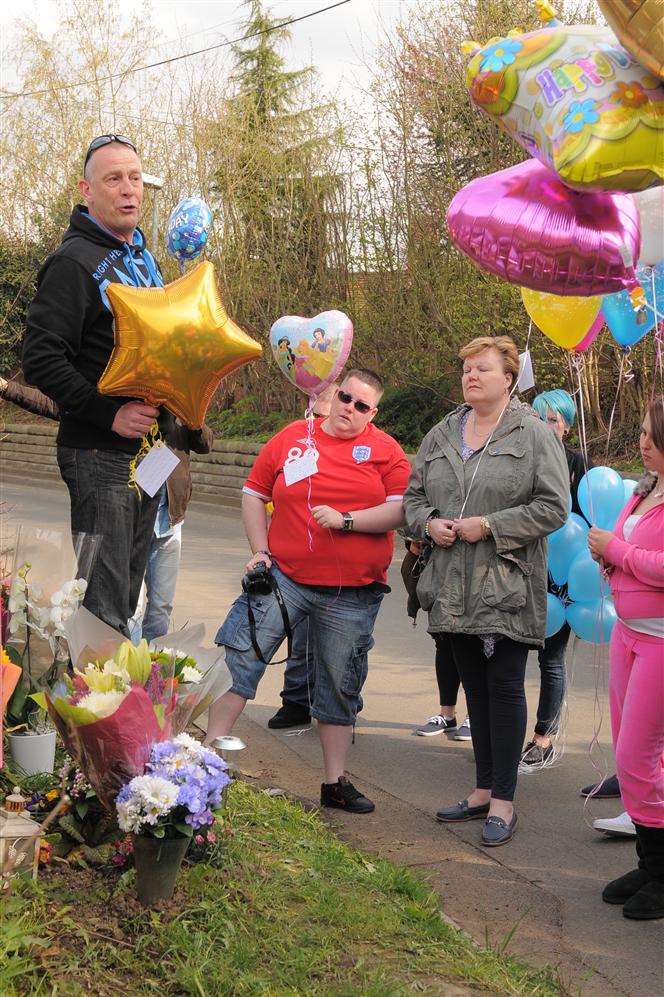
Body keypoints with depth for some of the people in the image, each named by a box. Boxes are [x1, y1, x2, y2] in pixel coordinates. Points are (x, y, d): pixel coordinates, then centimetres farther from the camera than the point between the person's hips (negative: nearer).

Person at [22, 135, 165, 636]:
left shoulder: (145, 260, 15)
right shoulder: (74, 262, -11)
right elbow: (41, 360, -18)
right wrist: (111, 414, -23)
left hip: (148, 452, 8)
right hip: (100, 456, -8)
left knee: (126, 593, 15)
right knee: (105, 606, -8)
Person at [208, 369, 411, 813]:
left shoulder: (386, 451, 2)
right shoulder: (292, 438, 6)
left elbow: (400, 510, -6)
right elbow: (254, 494, 11)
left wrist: (345, 520, -16)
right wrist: (260, 551, 1)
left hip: (353, 592, 0)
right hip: (285, 575, 0)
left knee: (341, 687, 10)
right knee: (241, 655, -9)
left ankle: (336, 782, 21)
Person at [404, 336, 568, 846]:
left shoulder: (534, 434, -5)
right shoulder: (441, 435, 12)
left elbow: (554, 506, -10)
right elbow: (415, 494, 19)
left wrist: (491, 526, -15)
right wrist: (429, 524, -2)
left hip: (508, 587, -5)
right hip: (455, 588, 5)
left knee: (504, 687, -2)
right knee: (475, 686, 13)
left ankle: (503, 800, 6)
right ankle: (484, 790, 23)